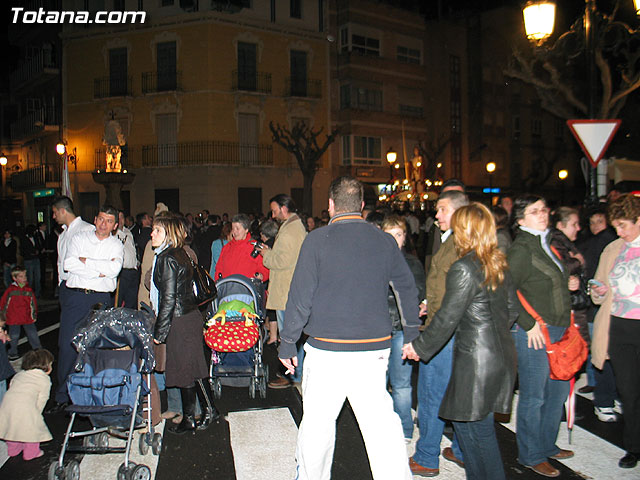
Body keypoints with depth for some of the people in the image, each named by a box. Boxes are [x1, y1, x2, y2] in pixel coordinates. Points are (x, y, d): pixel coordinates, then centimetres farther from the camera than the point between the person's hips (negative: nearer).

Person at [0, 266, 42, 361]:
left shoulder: (28, 289, 3)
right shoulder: (10, 290, -4)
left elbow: (33, 303, 11)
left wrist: (34, 315, 11)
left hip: (28, 318, 1)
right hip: (13, 319, -1)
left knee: (33, 334, 4)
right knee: (14, 336, 7)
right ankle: (12, 354, 24)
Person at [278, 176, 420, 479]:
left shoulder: (317, 240, -7)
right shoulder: (385, 241, 4)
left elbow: (300, 297, -7)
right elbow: (408, 290, 12)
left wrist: (287, 344, 1)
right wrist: (411, 335, 23)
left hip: (327, 349, -2)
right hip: (375, 349, 3)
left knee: (317, 421, 12)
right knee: (381, 421, 10)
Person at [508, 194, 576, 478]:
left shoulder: (548, 242, 11)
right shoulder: (521, 248, -15)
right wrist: (529, 324, -19)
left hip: (558, 329, 9)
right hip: (533, 333, -9)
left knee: (558, 390, 18)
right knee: (534, 396, 3)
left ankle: (547, 446, 36)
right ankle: (531, 456, 20)